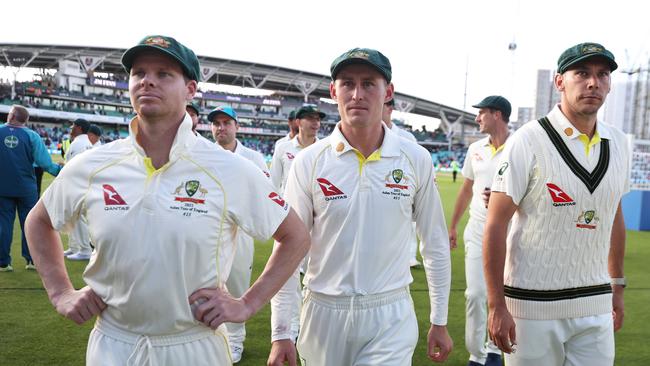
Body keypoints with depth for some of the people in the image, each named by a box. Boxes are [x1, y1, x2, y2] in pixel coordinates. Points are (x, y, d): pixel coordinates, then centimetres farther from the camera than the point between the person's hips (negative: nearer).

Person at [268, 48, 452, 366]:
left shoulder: (416, 160, -3)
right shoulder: (309, 162, -5)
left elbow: (435, 243, 6)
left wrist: (439, 321, 8)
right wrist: (280, 334, -5)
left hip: (391, 316, 0)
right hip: (324, 312, 1)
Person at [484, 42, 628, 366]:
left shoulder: (617, 143, 6)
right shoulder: (528, 141, -12)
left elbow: (615, 218, 16)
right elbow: (496, 226, -13)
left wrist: (617, 287, 18)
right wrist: (496, 306, -14)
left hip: (595, 306, 5)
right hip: (533, 305, -5)